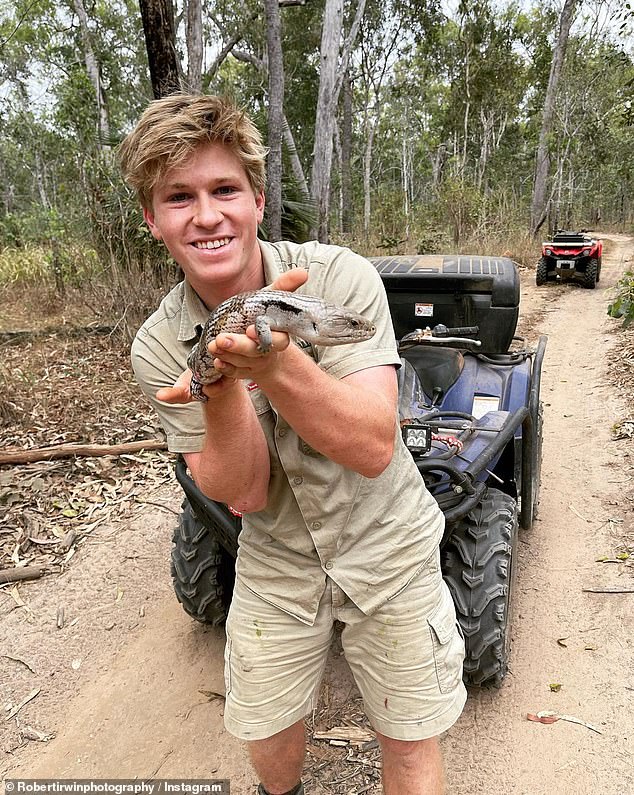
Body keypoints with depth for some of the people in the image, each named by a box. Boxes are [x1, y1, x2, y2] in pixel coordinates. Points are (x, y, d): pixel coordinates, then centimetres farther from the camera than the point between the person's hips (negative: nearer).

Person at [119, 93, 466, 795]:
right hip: (275, 562, 3)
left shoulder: (338, 275, -22)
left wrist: (272, 361, -45)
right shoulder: (158, 348, -14)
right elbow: (242, 492, -17)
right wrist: (220, 385, -36)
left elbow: (373, 449, -28)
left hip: (385, 548, -1)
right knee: (264, 734, 20)